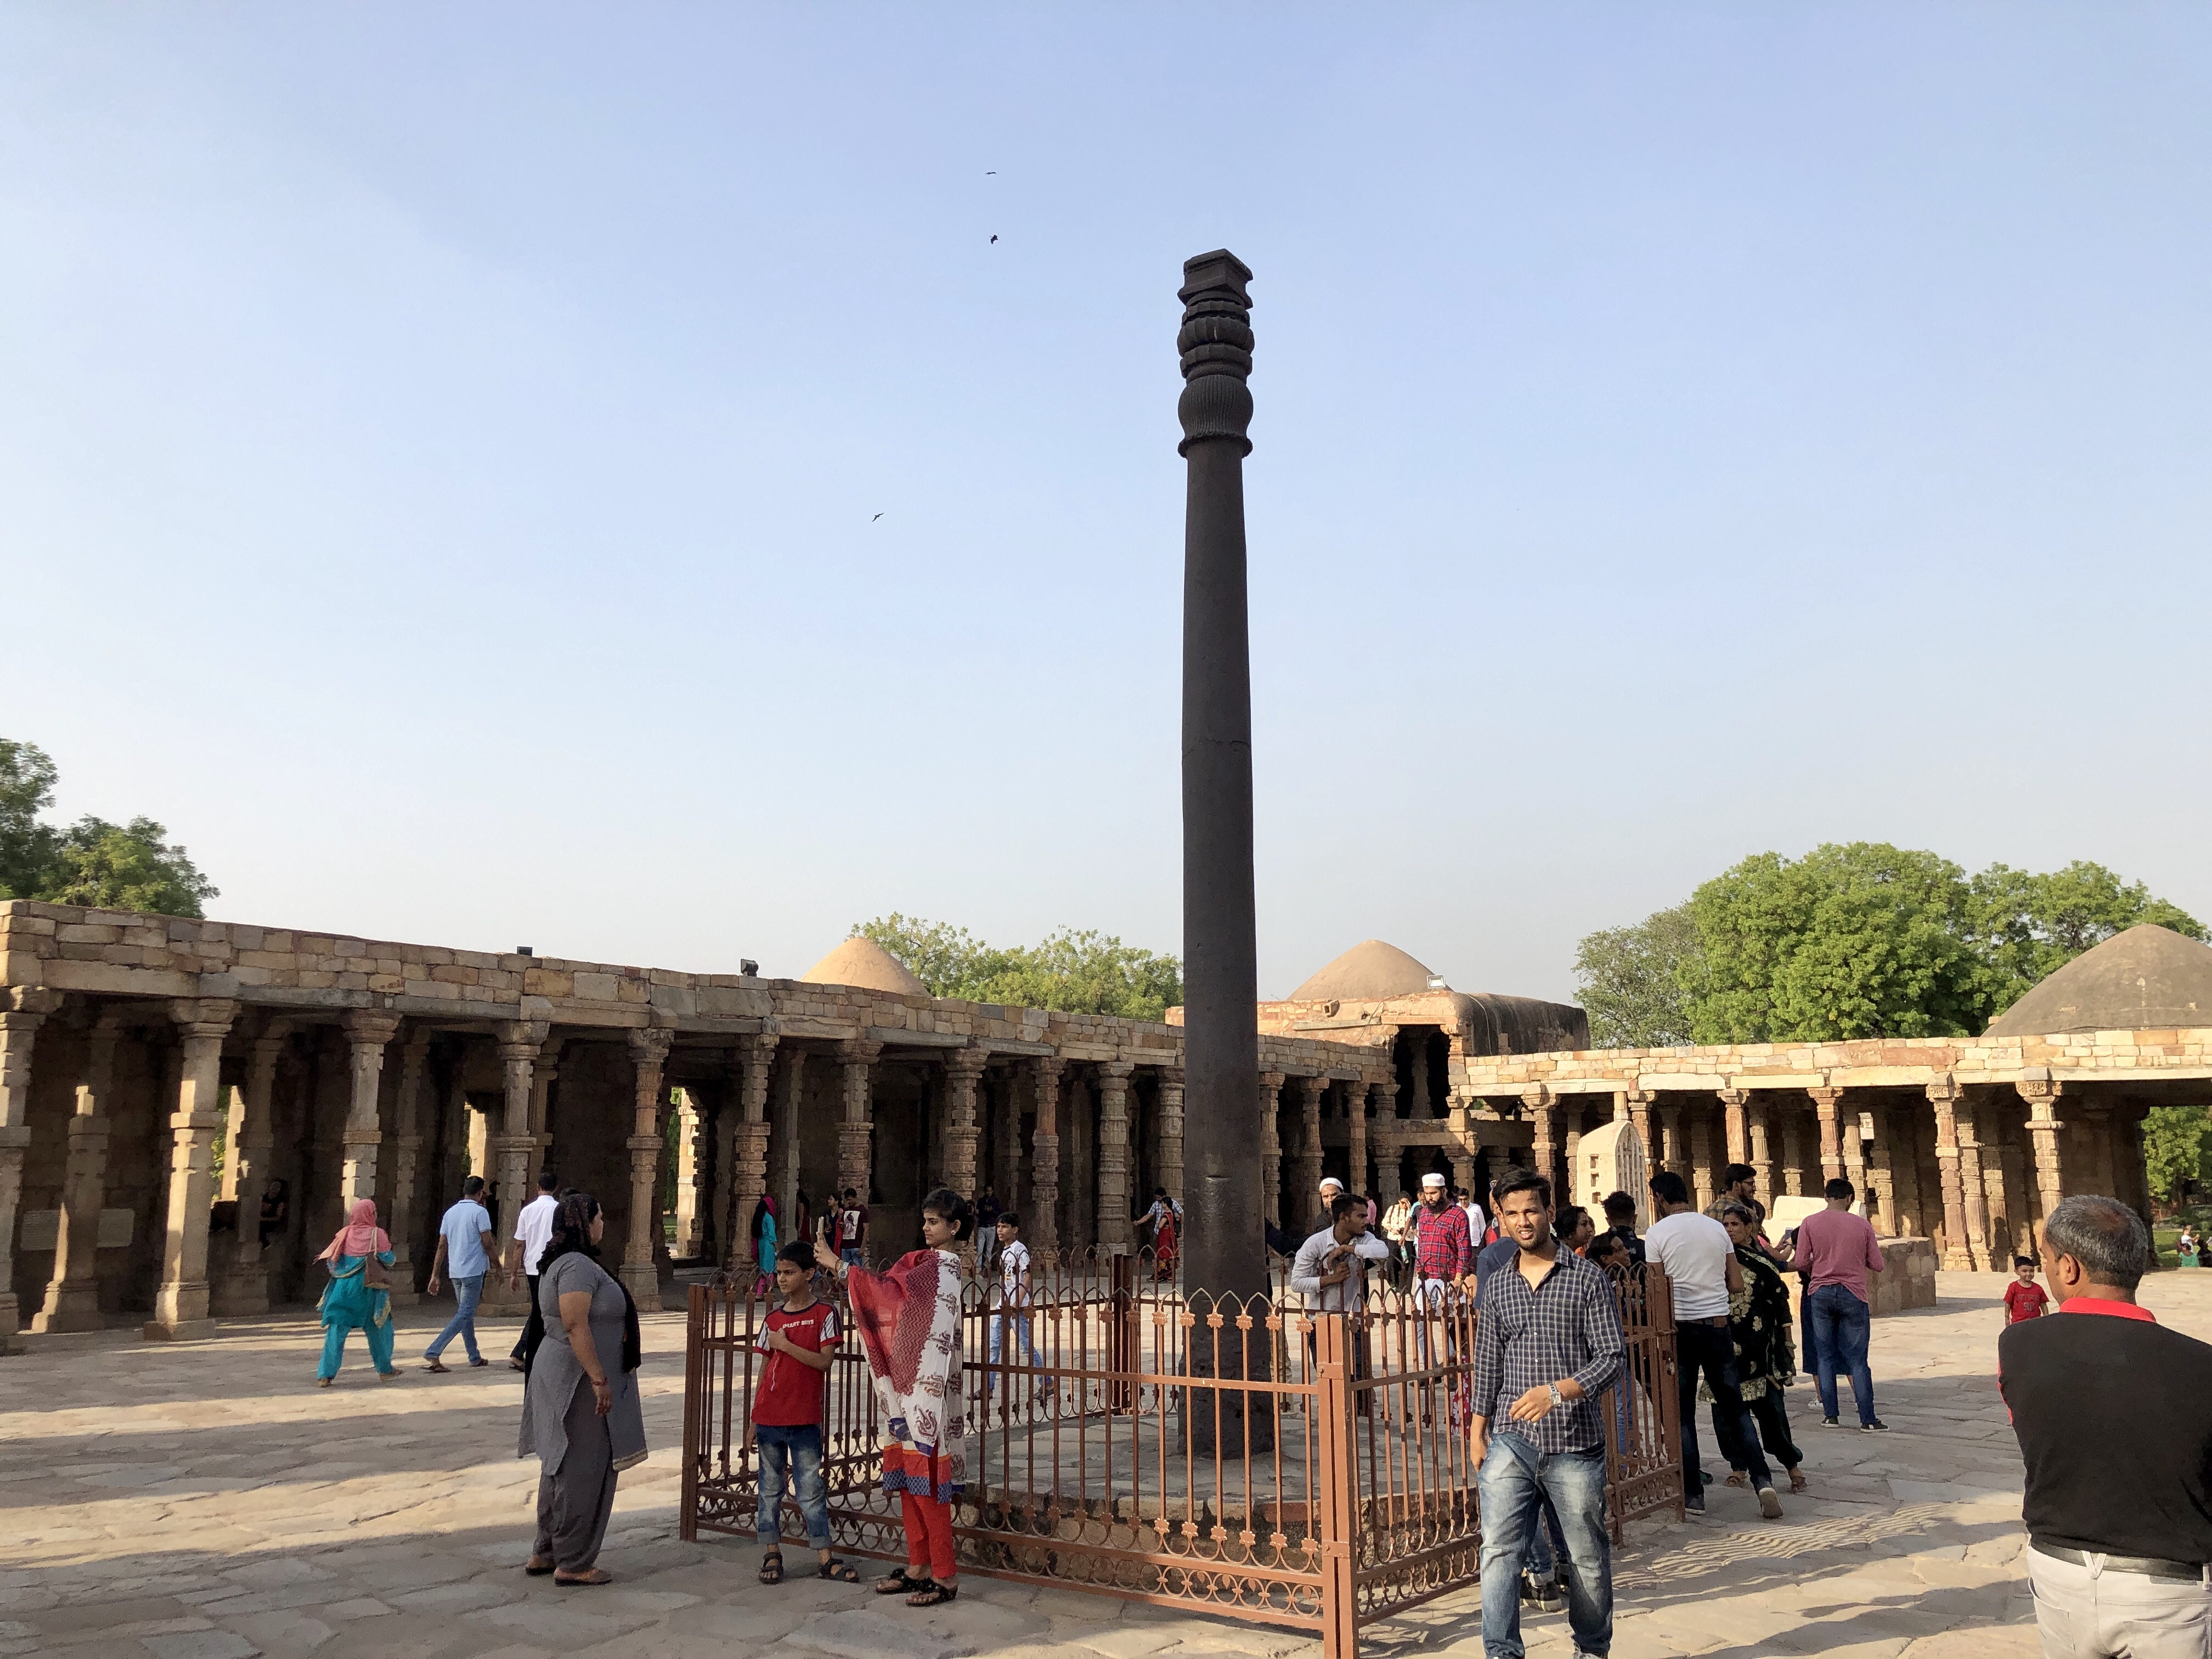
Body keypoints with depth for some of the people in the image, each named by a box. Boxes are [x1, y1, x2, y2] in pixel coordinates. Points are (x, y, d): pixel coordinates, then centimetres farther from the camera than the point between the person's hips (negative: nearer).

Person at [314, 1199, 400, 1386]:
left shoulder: (345, 1234, 3)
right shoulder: (377, 1234, -5)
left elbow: (331, 1260, 2)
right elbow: (388, 1260, -7)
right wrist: (388, 1245, 12)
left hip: (343, 1289, 2)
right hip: (368, 1291, -2)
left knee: (336, 1332, 3)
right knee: (377, 1330, 14)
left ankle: (325, 1375, -6)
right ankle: (385, 1370, 23)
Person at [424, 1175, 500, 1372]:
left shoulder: (450, 1213, 11)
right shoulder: (480, 1212, -9)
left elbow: (442, 1246, 10)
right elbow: (488, 1244, -11)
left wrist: (435, 1275, 11)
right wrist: (498, 1266, 1)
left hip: (455, 1272, 7)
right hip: (473, 1270, -7)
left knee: (466, 1313, 15)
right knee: (464, 1315, -6)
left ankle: (475, 1357, 21)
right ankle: (433, 1352, -17)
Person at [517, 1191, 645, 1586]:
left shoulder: (561, 1263, 14)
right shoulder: (578, 1266, -20)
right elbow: (576, 1326, -27)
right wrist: (599, 1379, -26)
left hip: (561, 1375, 11)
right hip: (580, 1380, -11)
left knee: (562, 1466, 18)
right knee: (583, 1470, -3)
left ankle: (546, 1553, 27)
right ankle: (573, 1563, 5)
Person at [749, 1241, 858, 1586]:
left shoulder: (824, 1313, -4)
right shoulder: (773, 1318, 7)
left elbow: (824, 1361, -13)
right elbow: (765, 1370, 10)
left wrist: (786, 1345, -16)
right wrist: (752, 1420, 9)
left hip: (805, 1420, -4)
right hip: (769, 1418, 4)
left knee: (811, 1490, 1)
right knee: (770, 1489, 10)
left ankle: (825, 1558, 9)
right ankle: (772, 1555, 20)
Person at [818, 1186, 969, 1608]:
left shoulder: (944, 1267, -12)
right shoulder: (921, 1261, 14)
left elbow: (892, 1289, -23)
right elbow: (889, 1290, 5)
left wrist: (840, 1266, -21)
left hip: (927, 1388, -9)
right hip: (907, 1387, 9)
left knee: (925, 1480, -5)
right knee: (907, 1476, 12)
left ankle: (946, 1577, 3)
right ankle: (918, 1568, 21)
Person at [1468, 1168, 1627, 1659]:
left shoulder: (1587, 1279, -3)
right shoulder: (1498, 1285, 10)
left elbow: (1614, 1356, -8)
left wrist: (1557, 1391, -20)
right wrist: (1476, 1432, 12)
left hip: (1575, 1442, -2)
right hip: (1511, 1441, 3)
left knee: (1588, 1556, 10)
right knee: (1499, 1548, -8)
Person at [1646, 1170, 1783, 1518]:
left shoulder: (1657, 1234, -7)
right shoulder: (1717, 1228, 4)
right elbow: (1737, 1285, 6)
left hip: (1680, 1329, -3)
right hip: (1718, 1326, 3)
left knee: (1683, 1415, 6)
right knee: (1735, 1408, 12)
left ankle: (1693, 1495, 8)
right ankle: (1762, 1481, 0)